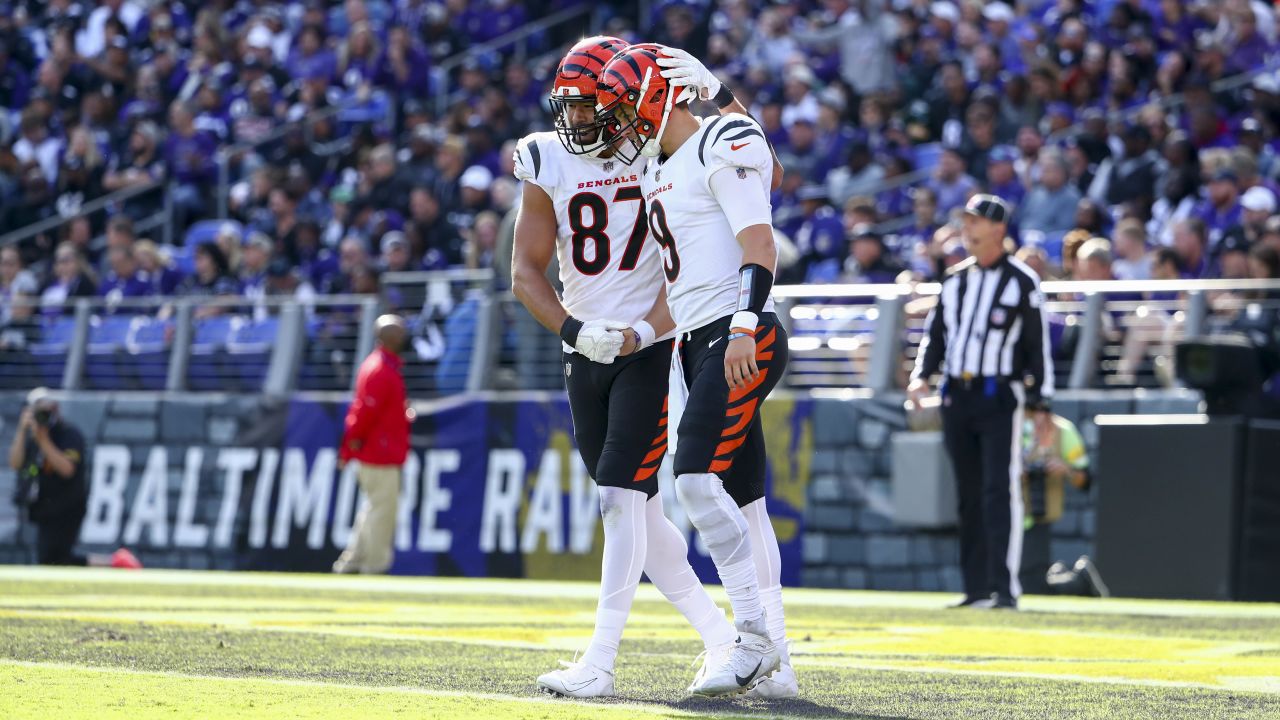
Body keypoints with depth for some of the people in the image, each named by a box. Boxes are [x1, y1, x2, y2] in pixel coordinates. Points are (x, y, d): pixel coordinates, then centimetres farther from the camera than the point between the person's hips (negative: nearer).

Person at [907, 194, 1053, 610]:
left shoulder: (1021, 281, -2)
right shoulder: (956, 279, 15)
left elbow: (1038, 344, -3)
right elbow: (936, 333, 19)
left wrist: (1040, 404, -8)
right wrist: (921, 376, 2)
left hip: (999, 396, -6)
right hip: (955, 396, 6)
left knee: (999, 491, -14)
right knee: (969, 496, 7)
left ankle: (1004, 588, -18)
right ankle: (976, 589, 11)